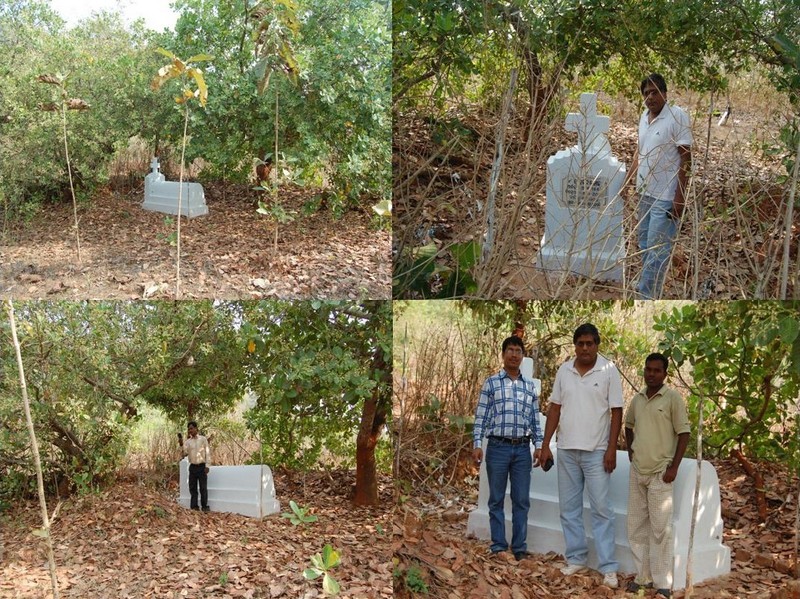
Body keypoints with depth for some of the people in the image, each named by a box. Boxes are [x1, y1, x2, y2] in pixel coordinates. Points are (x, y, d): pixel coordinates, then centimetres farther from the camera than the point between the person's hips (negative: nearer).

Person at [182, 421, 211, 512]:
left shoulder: (203, 439, 0)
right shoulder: (187, 441, 9)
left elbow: (207, 452, -2)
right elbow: (185, 453, 0)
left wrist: (207, 466, -9)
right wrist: (182, 445, -14)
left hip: (202, 466, -4)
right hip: (192, 467, 4)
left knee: (203, 488, -2)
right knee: (192, 487, 3)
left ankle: (205, 506, 3)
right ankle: (194, 506, 9)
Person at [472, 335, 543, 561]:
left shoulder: (530, 386, 11)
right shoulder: (491, 383, 2)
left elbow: (535, 419, 12)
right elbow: (481, 416, 0)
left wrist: (539, 446, 4)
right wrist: (477, 444, -7)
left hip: (522, 449, 2)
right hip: (498, 447, -2)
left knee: (522, 500, 5)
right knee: (497, 500, 4)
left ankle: (519, 547, 12)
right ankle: (498, 547, 11)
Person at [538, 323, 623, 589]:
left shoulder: (609, 371, -7)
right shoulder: (564, 371, 4)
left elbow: (616, 412, -6)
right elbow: (555, 408, 9)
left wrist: (611, 449, -12)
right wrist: (545, 445, 5)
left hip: (596, 451, -4)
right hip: (567, 450, 4)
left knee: (601, 509, -3)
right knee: (569, 507, 10)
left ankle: (608, 568, -1)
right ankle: (576, 558, 22)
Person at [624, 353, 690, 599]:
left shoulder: (672, 398, -7)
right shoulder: (638, 399, 9)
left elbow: (684, 433, -7)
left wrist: (674, 467, -12)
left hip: (659, 473, -6)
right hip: (637, 471, 6)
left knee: (660, 529, -4)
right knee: (636, 527, 10)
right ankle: (643, 576, 21)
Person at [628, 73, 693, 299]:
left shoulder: (677, 116, -14)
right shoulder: (644, 117, 9)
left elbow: (686, 159, -15)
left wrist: (680, 197, -19)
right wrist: (629, 180, 16)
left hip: (665, 197, -8)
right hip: (644, 193, 8)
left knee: (657, 250, -5)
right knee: (644, 244, 16)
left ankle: (647, 295, -1)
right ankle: (647, 287, 29)